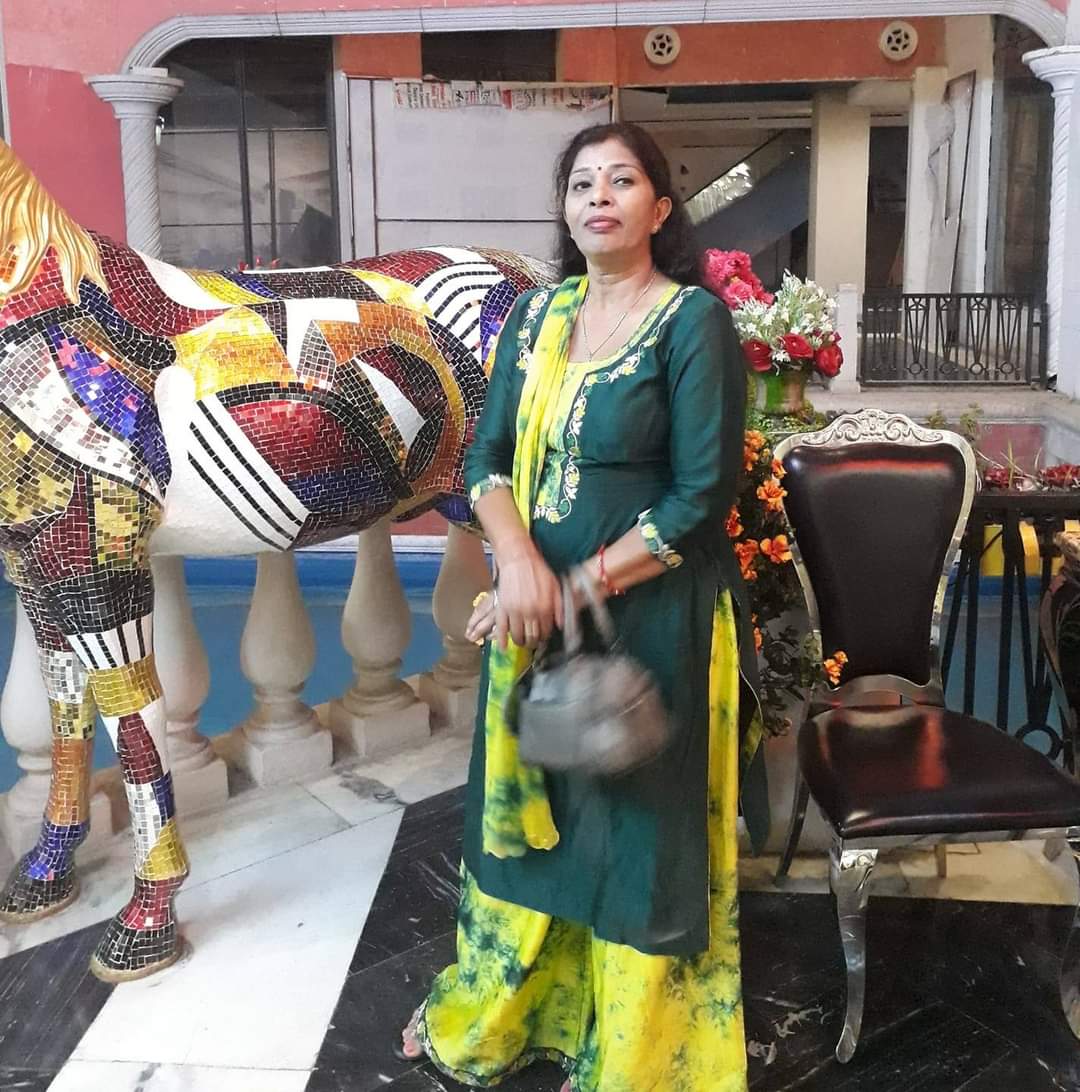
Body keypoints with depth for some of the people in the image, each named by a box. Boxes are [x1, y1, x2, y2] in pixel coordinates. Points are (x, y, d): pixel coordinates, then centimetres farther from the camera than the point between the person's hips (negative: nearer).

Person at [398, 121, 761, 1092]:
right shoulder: (537, 313, 6)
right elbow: (488, 456, 2)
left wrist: (580, 589, -17)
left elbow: (700, 495, -15)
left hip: (649, 615, -5)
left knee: (636, 826, 8)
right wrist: (520, 562, -16)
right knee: (529, 810, 19)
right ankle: (500, 1014, 42)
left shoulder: (694, 320, -10)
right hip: (537, 607, 6)